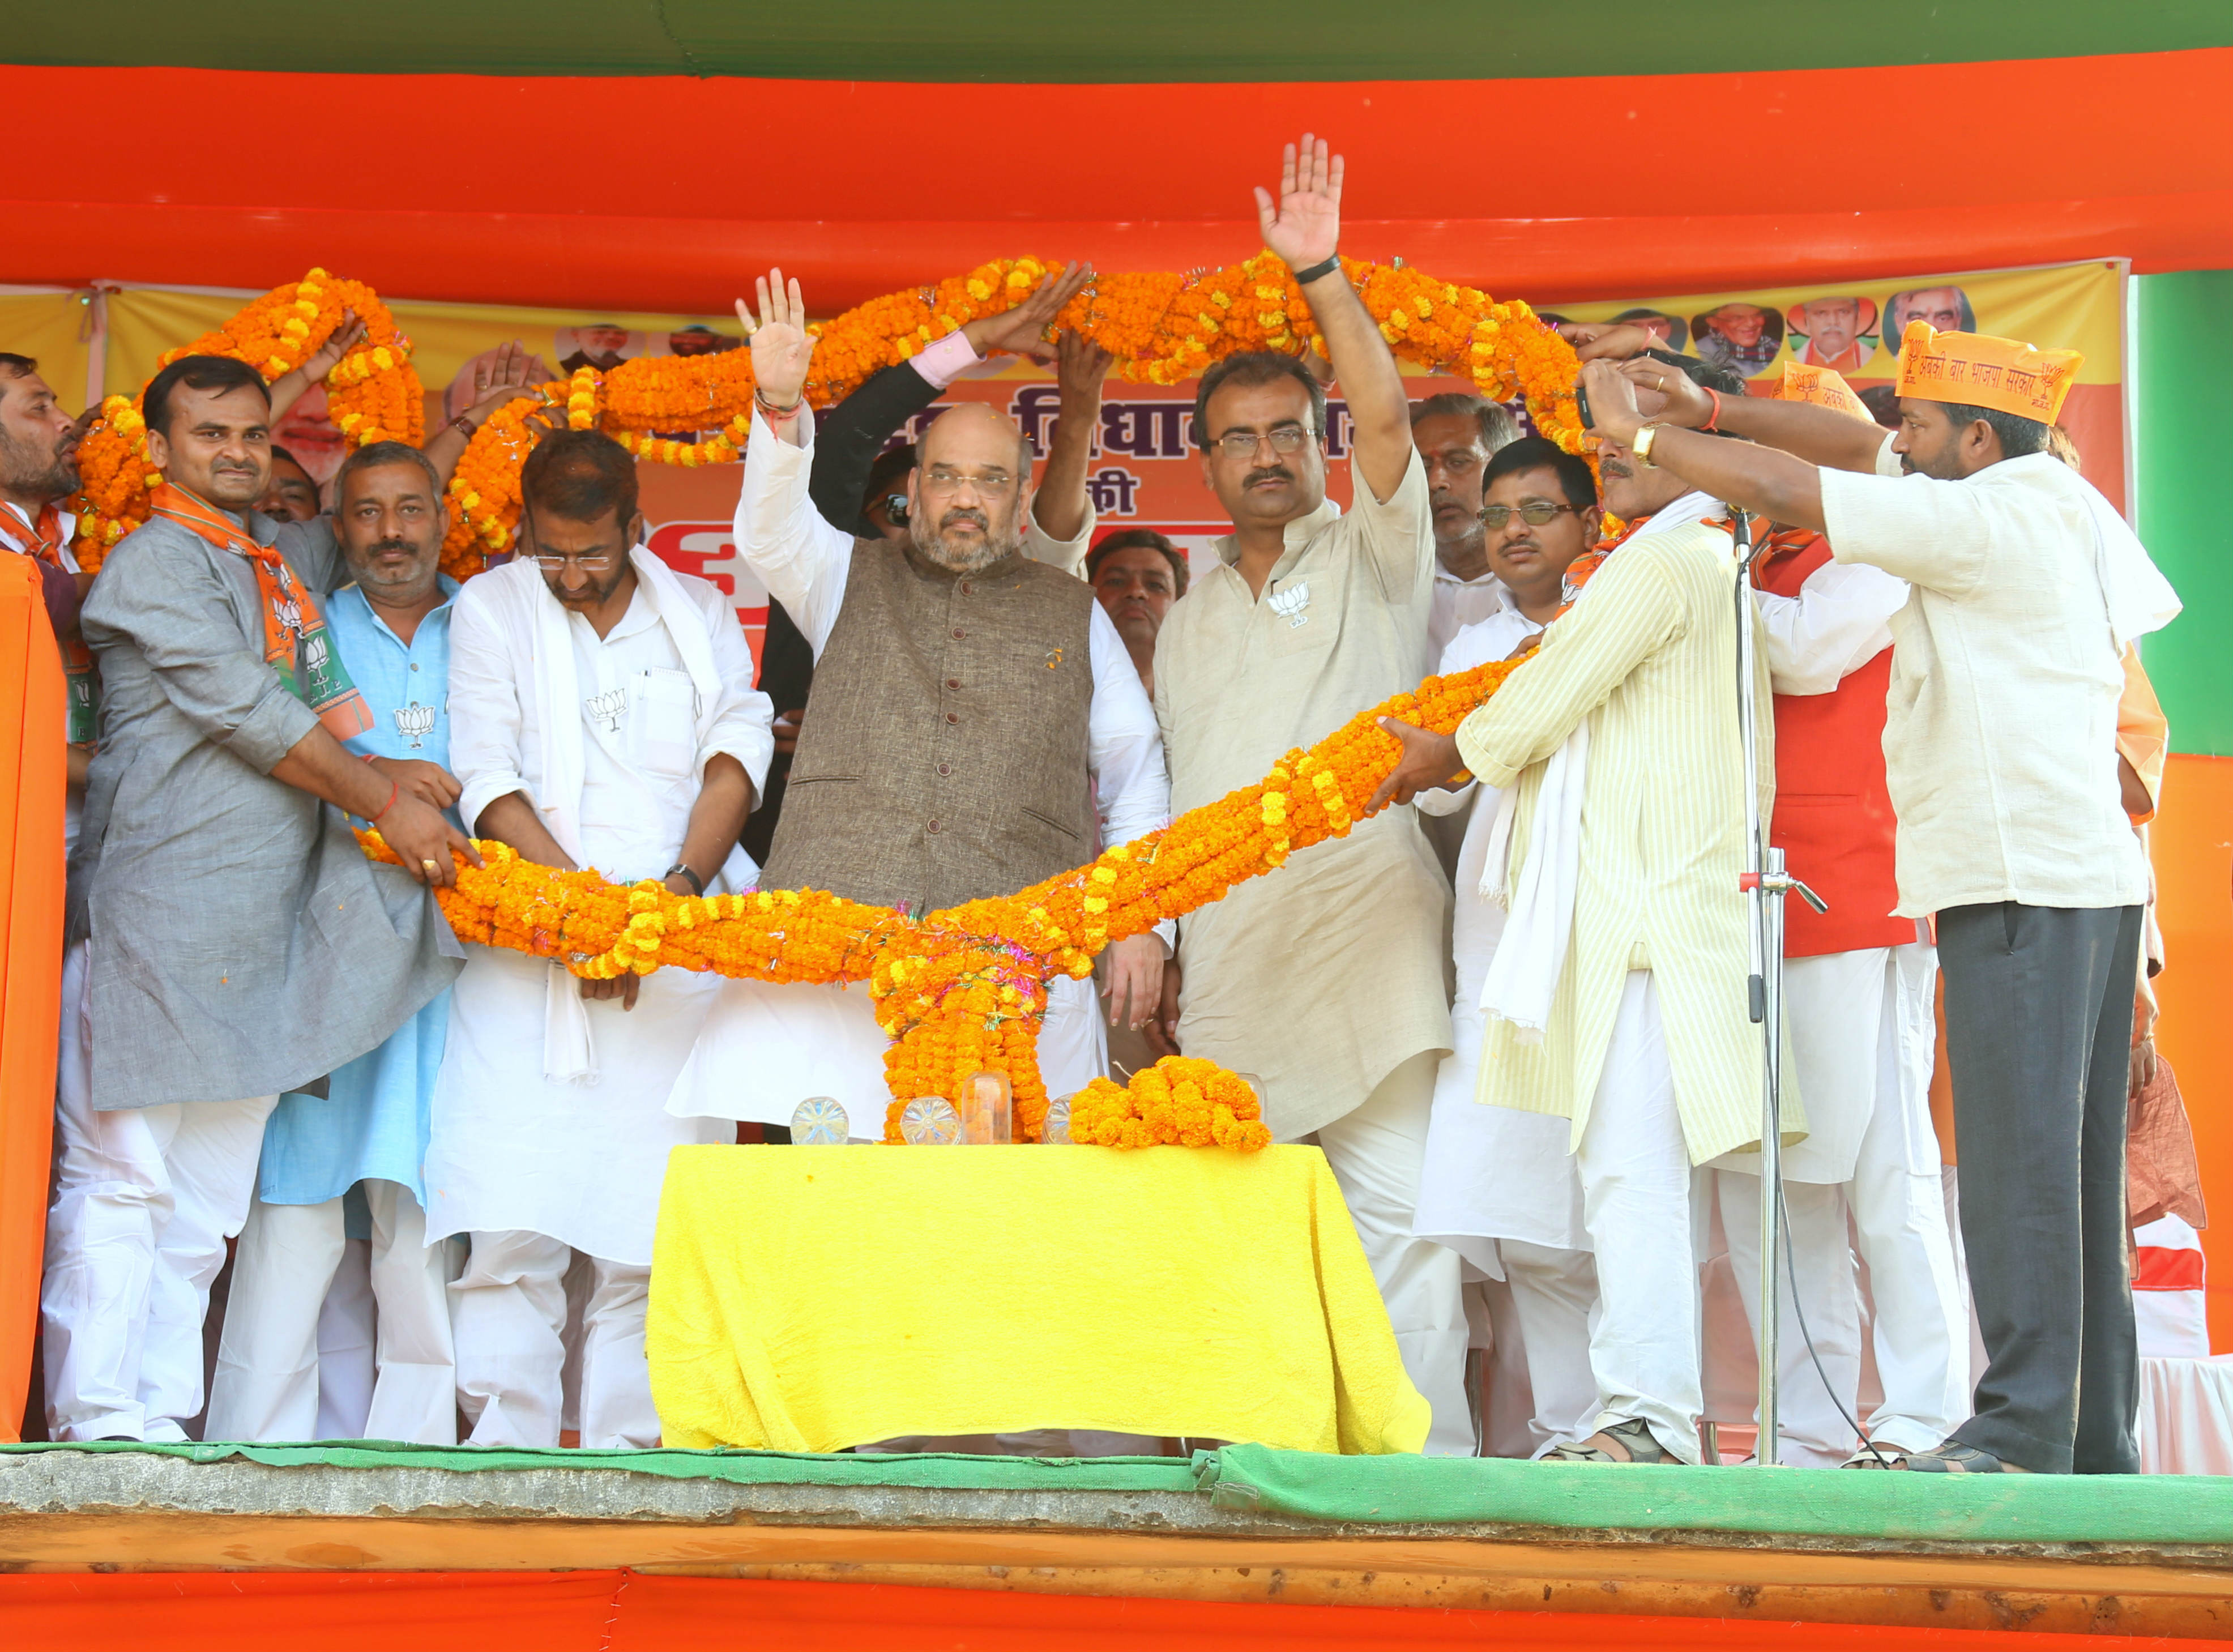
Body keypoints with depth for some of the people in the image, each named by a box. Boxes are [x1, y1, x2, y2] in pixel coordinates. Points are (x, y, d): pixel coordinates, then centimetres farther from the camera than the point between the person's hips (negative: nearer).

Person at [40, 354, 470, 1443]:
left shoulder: (291, 556, 19)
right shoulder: (156, 559, -2)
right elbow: (246, 712, -10)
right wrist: (384, 801, -8)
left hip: (262, 933, 7)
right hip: (154, 912, -7)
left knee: (207, 1200, 5)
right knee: (124, 1176, -7)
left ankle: (163, 1415, 7)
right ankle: (101, 1416, -5)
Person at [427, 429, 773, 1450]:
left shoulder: (701, 615, 16)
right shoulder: (490, 610, 10)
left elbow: (736, 755, 6)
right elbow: (487, 779, 0)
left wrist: (680, 888, -11)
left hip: (678, 949, 2)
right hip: (528, 946, -1)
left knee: (647, 1224, -3)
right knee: (511, 1217, -11)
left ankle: (626, 1445, 0)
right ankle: (508, 1443, -7)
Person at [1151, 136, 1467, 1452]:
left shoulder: (1371, 560, 7)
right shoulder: (1188, 625, 22)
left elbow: (1386, 418, -11)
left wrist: (1322, 276, -18)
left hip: (1366, 946, -5)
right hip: (1229, 971, 5)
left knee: (1396, 1218, -9)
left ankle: (1424, 1462, -8)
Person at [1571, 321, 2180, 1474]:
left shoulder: (1980, 519, -10)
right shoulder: (2051, 507, 18)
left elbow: (1780, 492, -11)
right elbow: (1853, 444, 22)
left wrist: (1638, 433, 2)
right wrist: (1706, 407, 15)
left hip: (2022, 880, -10)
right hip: (2093, 873, 10)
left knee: (2020, 1160, -11)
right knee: (2073, 1169, 9)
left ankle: (2025, 1430, -11)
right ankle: (2095, 1442, 12)